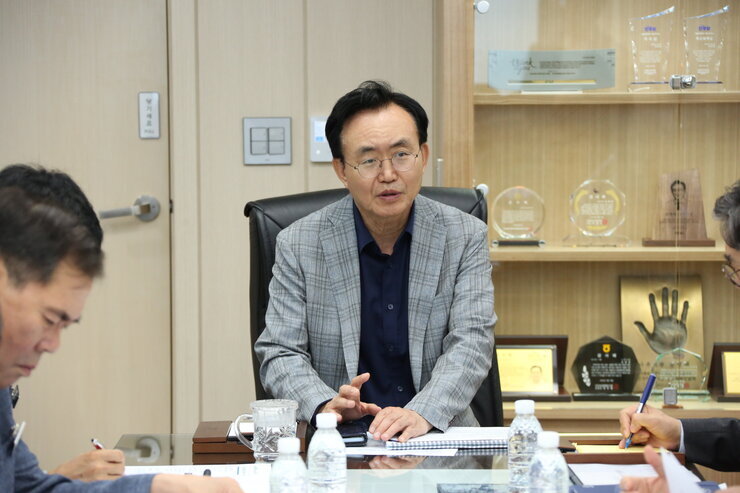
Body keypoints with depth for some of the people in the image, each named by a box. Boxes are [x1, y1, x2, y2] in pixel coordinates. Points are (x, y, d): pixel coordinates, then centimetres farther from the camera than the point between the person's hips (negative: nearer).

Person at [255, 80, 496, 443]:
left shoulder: (466, 237, 5)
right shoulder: (299, 245, 3)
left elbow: (471, 342, -4)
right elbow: (279, 353, 1)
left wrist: (422, 414, -23)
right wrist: (325, 405, -20)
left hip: (438, 434, 0)